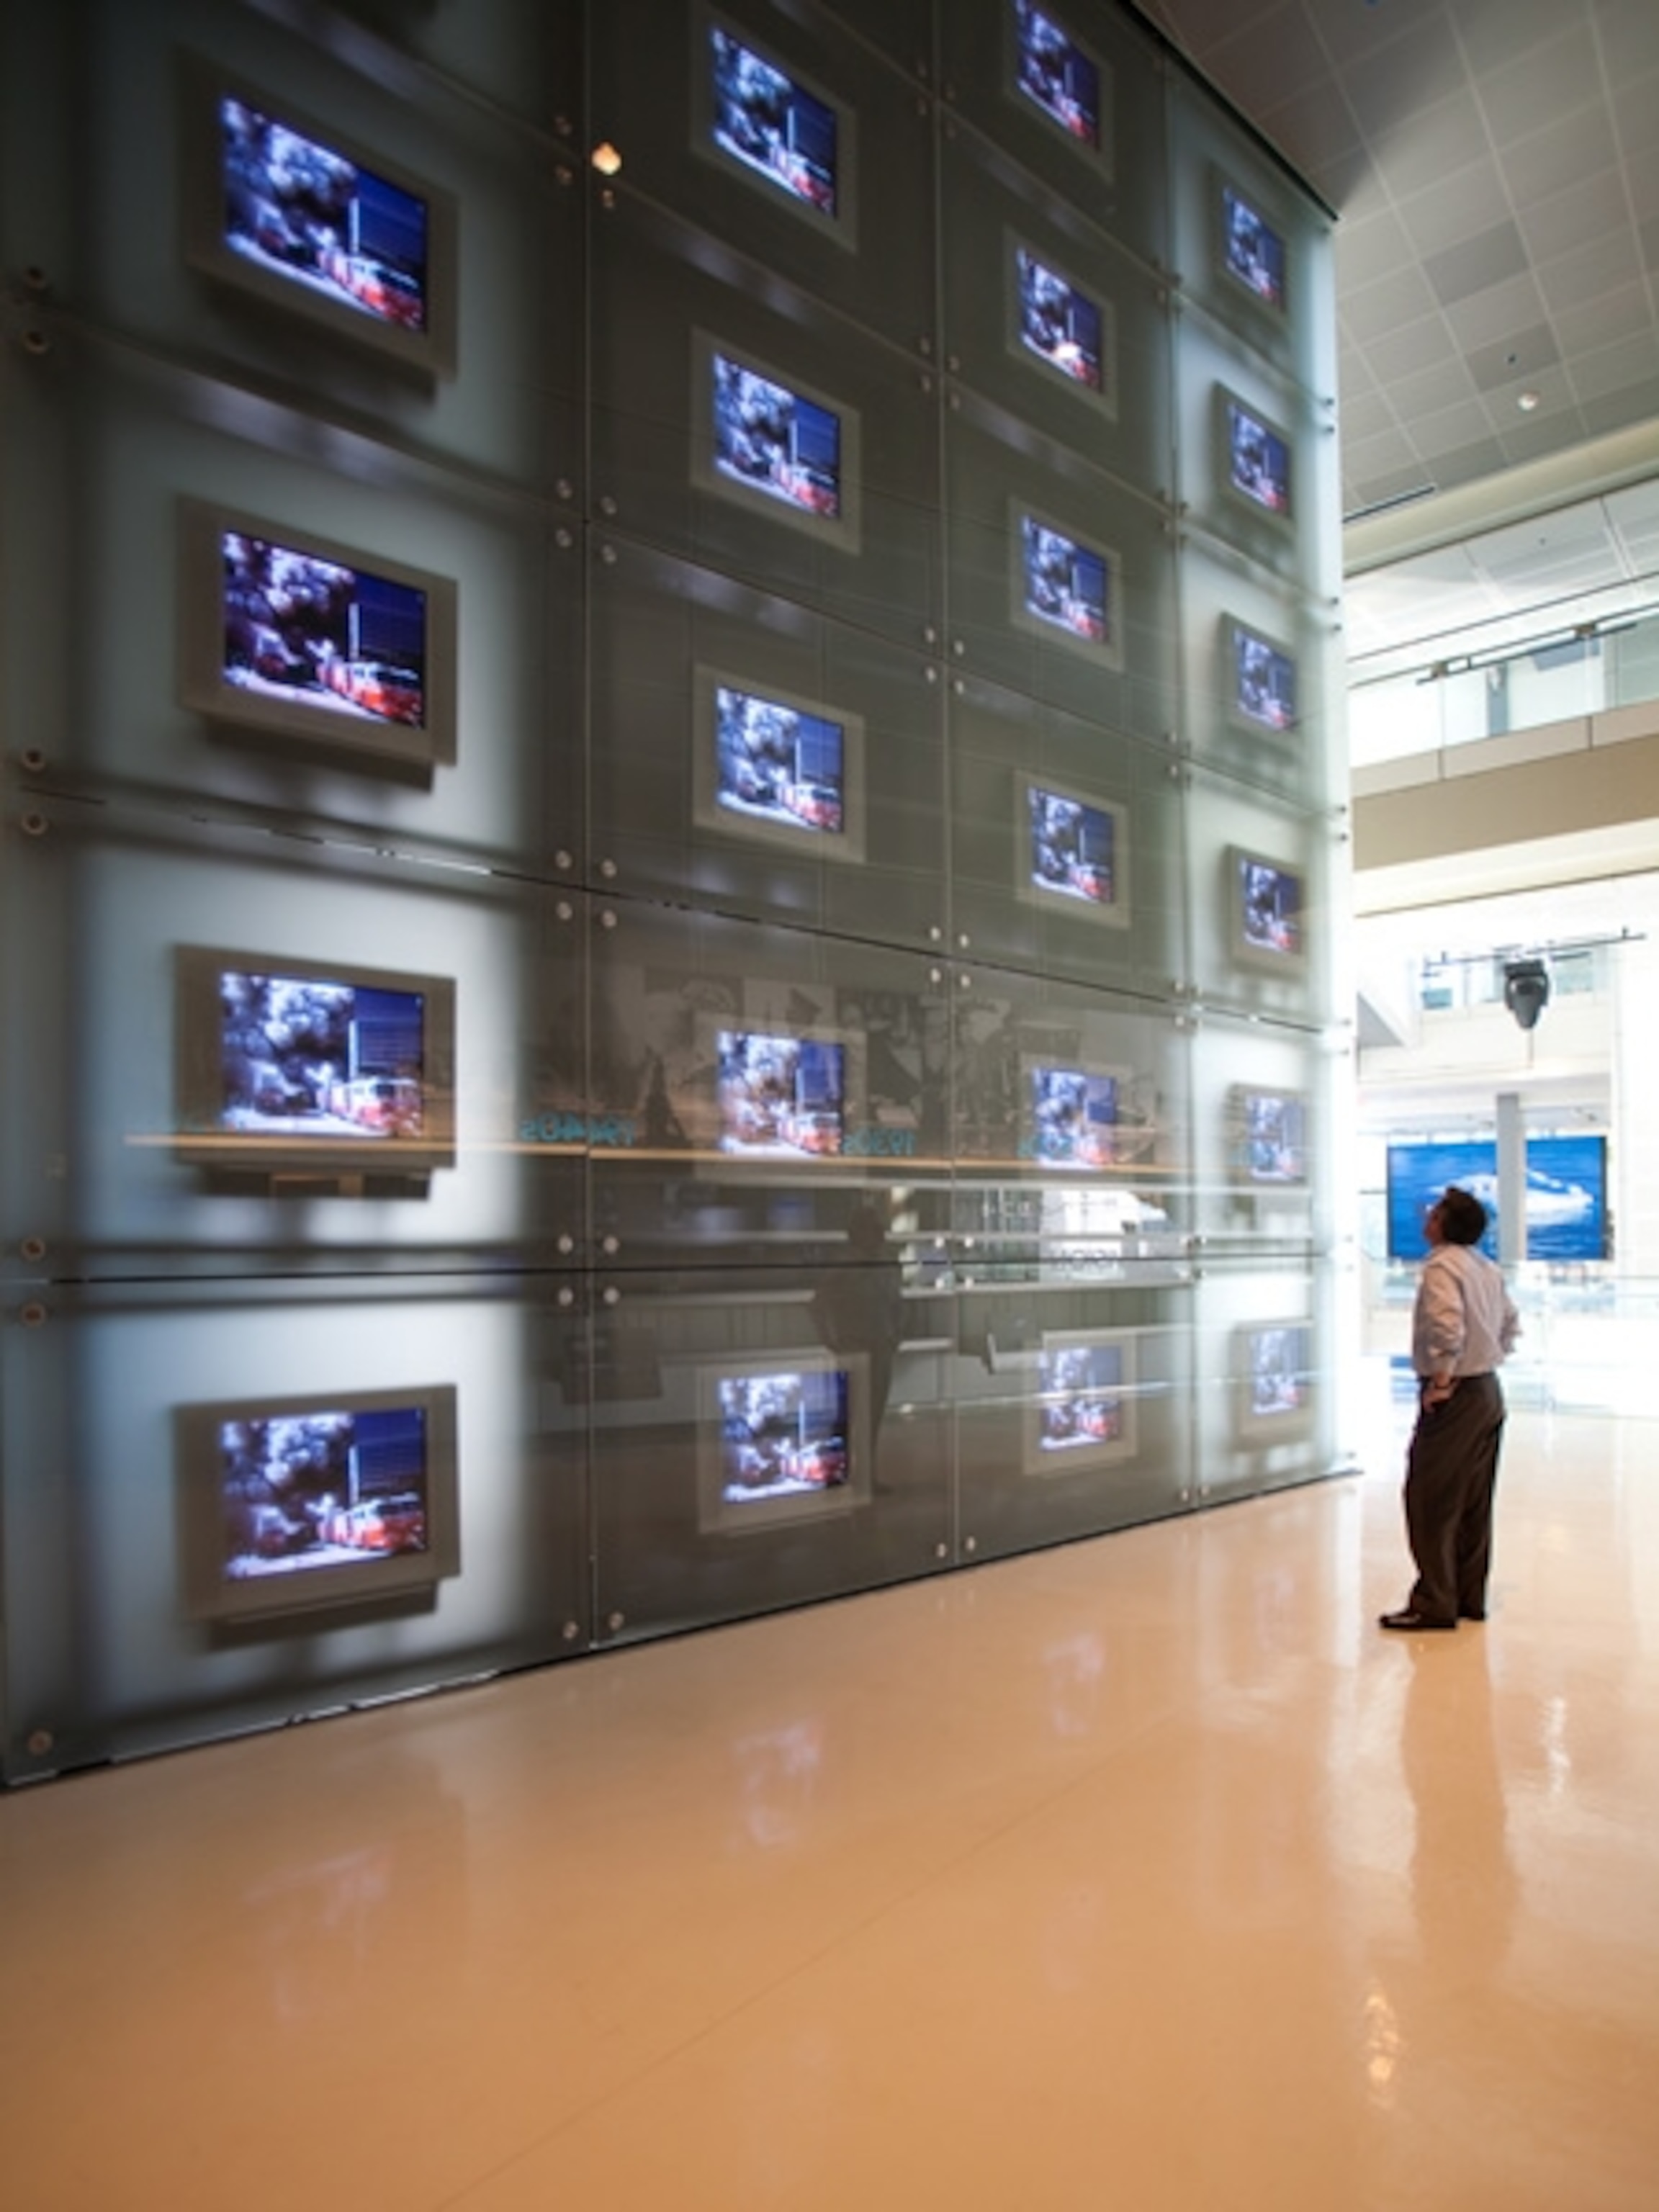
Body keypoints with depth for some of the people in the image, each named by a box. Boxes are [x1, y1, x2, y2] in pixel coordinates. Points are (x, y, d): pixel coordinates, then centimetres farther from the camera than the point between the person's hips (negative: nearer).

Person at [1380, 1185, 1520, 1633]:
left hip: (1455, 1397, -9)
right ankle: (1470, 1597, 23)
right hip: (1489, 1393, 9)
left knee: (1430, 1501, -2)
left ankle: (1434, 1604, 3)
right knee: (1474, 1503, 15)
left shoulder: (1441, 1266, -17)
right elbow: (1511, 1324, 21)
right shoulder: (1486, 1267, 10)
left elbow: (1448, 1327, -31)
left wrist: (1441, 1380, -21)